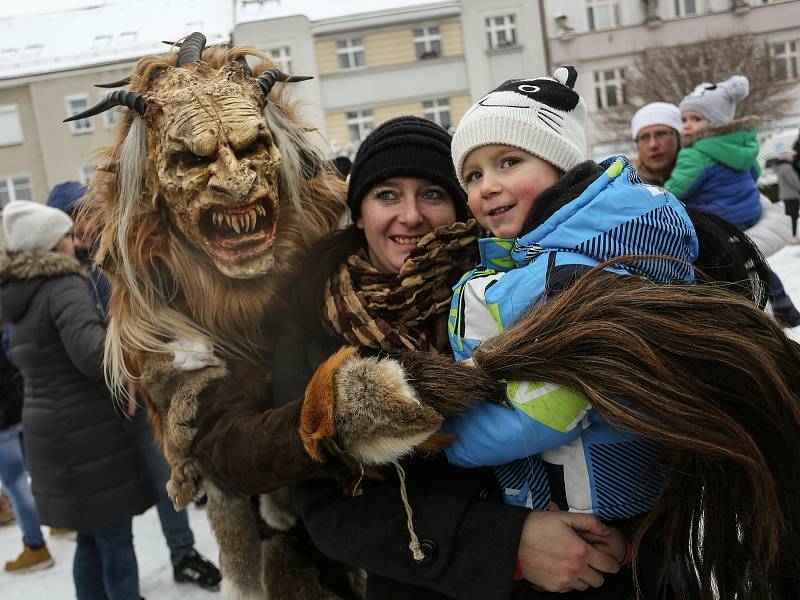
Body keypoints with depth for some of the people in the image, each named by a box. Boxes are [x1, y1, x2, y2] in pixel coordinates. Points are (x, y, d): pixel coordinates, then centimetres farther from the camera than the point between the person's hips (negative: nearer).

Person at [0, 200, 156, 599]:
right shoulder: (64, 287, -15)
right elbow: (90, 351, -31)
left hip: (51, 434, 9)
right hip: (87, 436, -9)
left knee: (91, 539, 20)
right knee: (115, 542, 2)